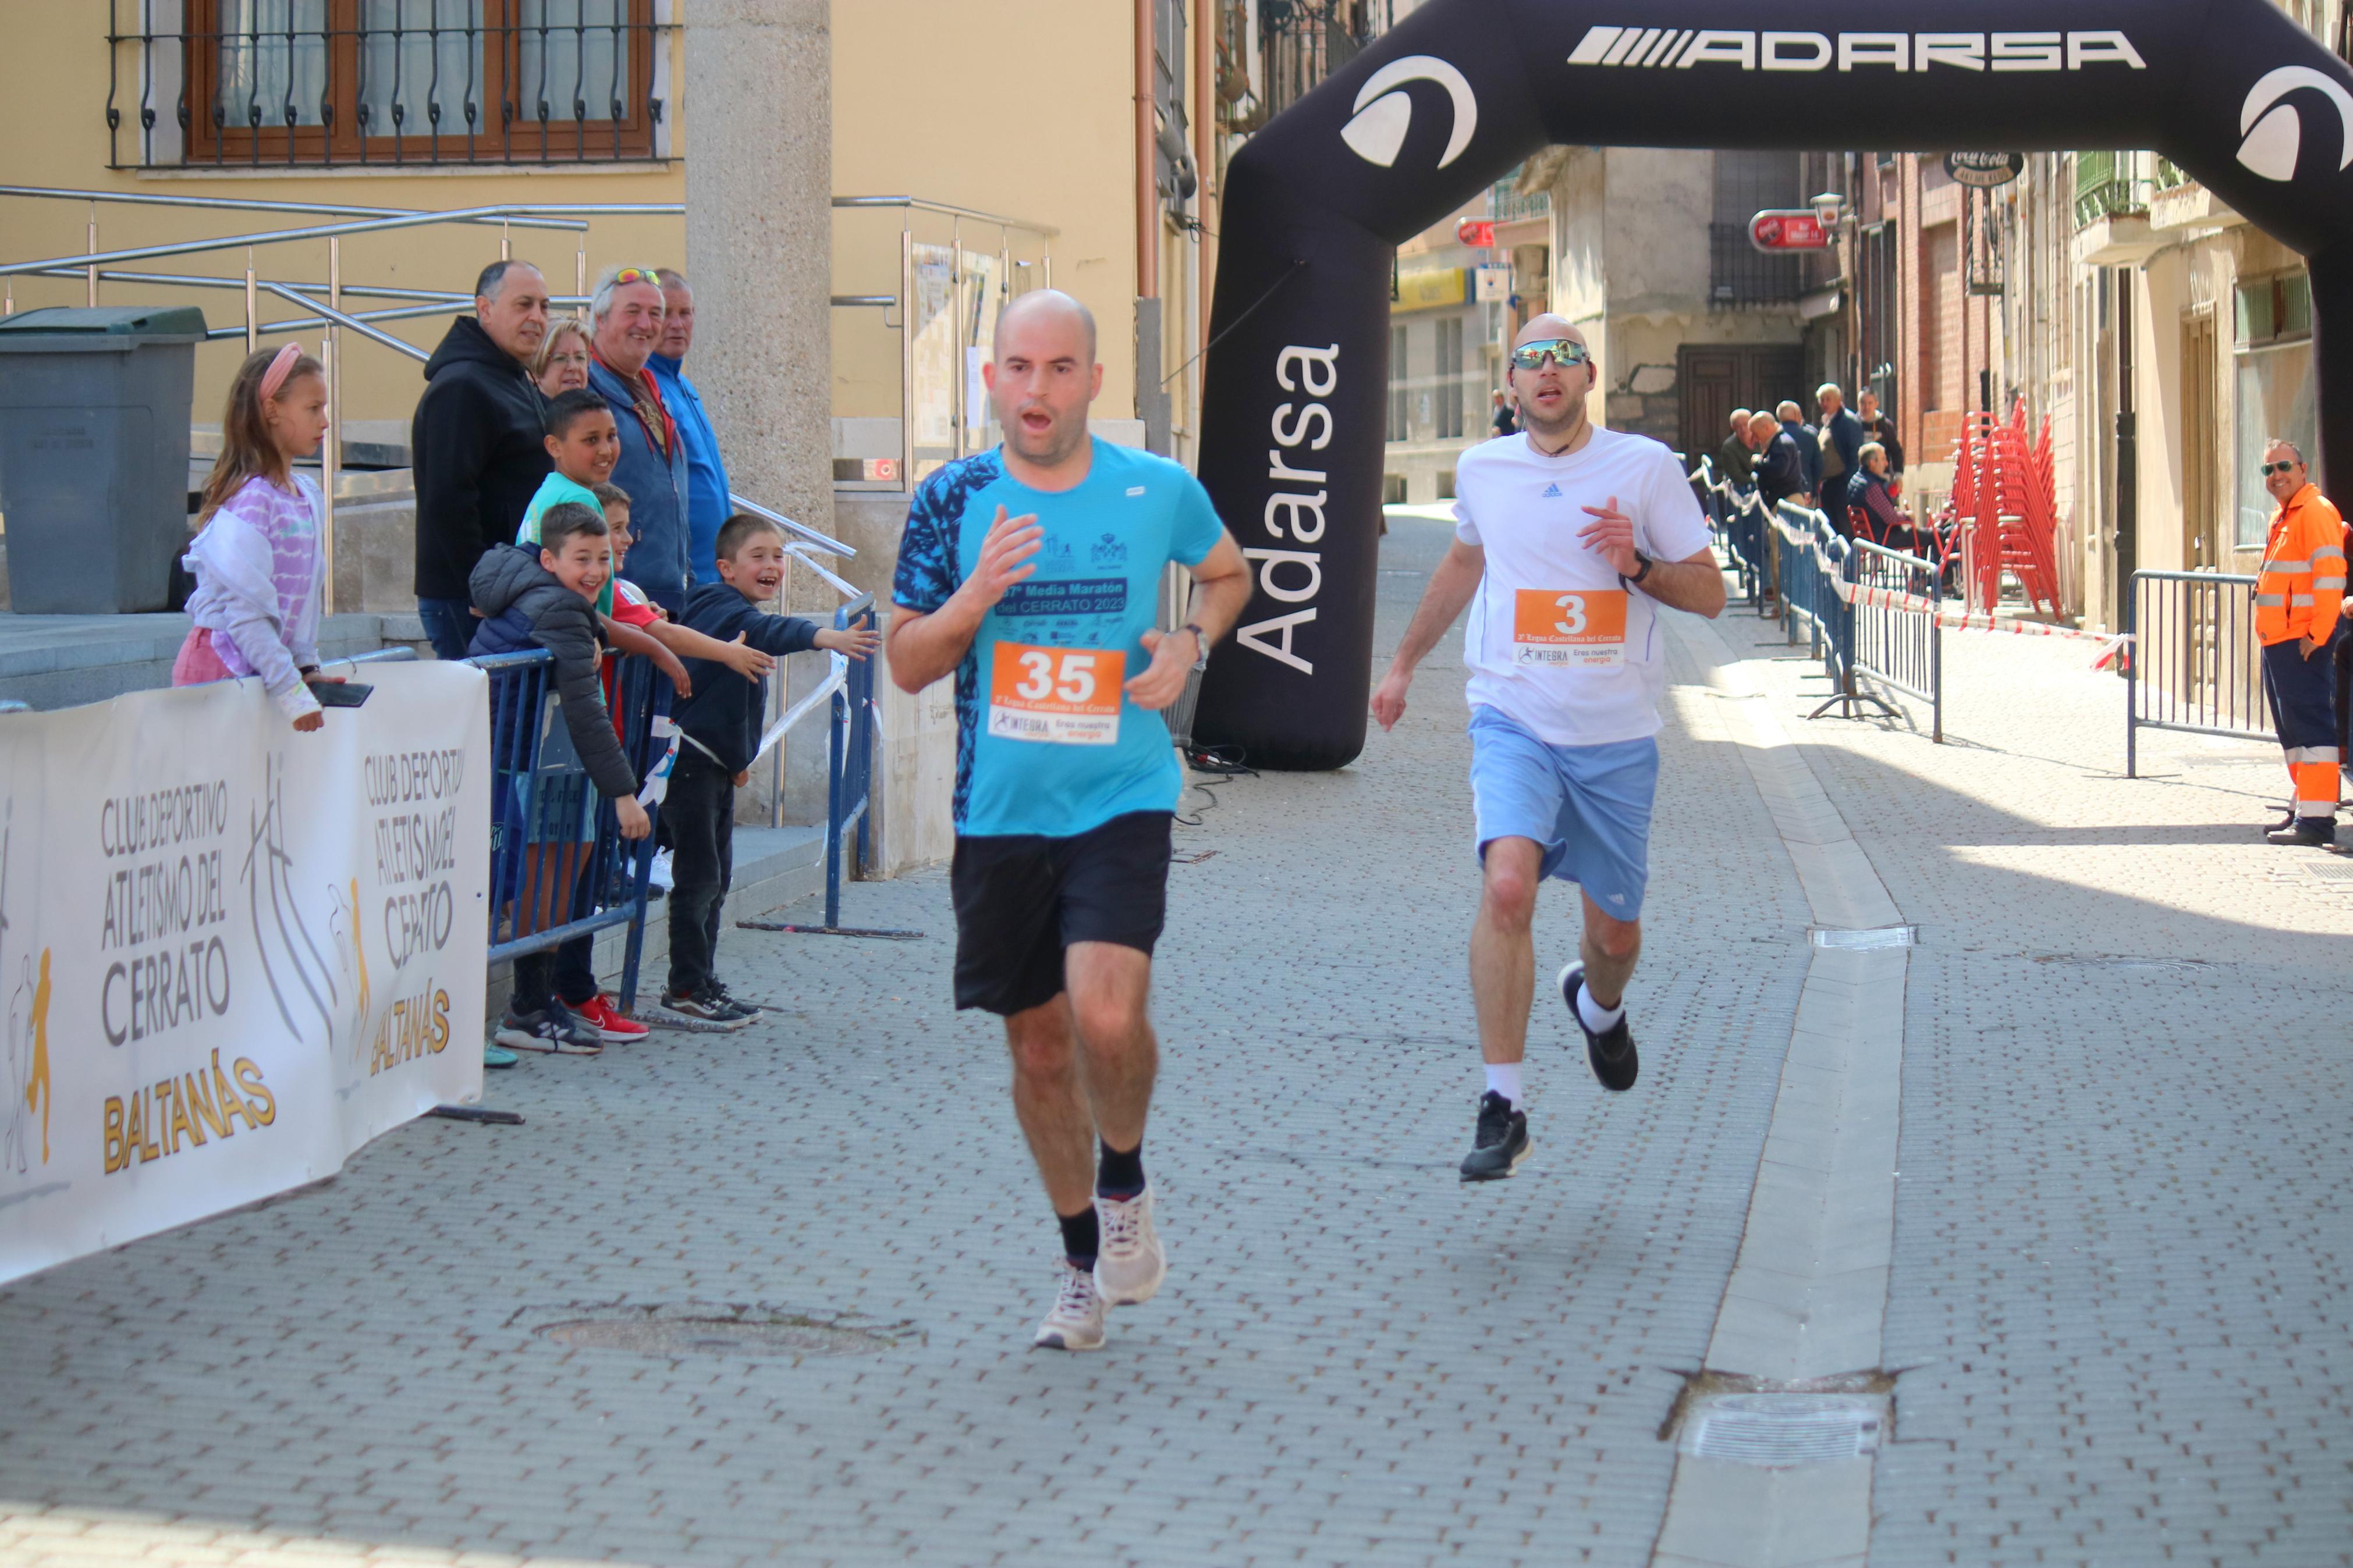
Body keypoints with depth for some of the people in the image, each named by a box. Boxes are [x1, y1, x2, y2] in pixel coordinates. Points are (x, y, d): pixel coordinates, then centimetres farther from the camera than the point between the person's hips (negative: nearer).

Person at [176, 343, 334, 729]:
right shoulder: (249, 499, -16)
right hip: (224, 667, -7)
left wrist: (307, 666, 9)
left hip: (269, 669, 8)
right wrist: (290, 690, -21)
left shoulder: (307, 495, 10)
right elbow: (245, 610, -20)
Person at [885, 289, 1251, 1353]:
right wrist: (973, 599, -17)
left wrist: (1191, 643, -1)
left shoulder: (1158, 491, -1)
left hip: (1121, 799, -2)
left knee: (1107, 1014, -22)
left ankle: (1125, 1182, 9)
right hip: (999, 814, 2)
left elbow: (1227, 572, 19)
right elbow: (906, 665, 2)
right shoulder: (954, 500, -1)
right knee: (1039, 1047, 9)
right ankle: (1082, 1261, 28)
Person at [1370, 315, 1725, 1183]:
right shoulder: (1481, 470, 5)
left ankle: (1598, 1003, 49)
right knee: (1507, 884, -25)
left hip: (1616, 735, 0)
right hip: (1514, 721, 0)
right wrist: (1404, 663, 32)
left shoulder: (1645, 466, -2)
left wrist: (1639, 565, -17)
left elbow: (1710, 593, 2)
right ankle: (1503, 1107, -19)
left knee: (1615, 932, 10)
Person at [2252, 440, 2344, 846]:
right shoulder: (2282, 517, 20)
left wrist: (2318, 634, -20)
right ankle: (2303, 809, 24)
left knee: (2310, 726, -12)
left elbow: (2330, 575, -19)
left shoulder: (2316, 512, -11)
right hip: (2277, 643, 11)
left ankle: (2316, 819, -14)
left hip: (2302, 644, -11)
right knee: (2292, 731, 16)